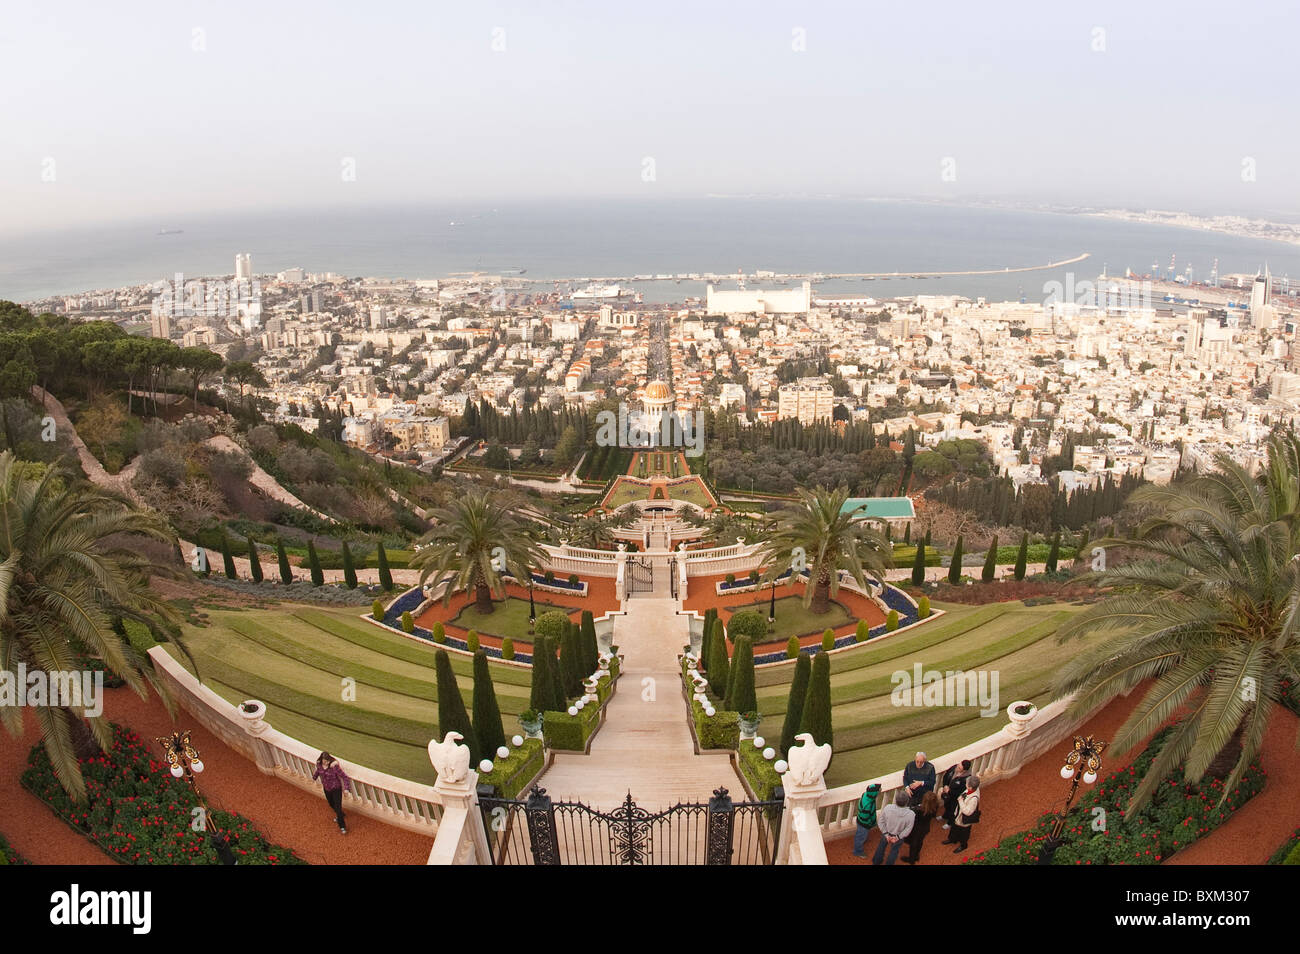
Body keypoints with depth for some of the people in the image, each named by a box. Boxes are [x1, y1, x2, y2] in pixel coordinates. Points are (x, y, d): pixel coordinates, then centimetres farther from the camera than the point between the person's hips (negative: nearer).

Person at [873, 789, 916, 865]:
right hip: (899, 836, -2)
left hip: (886, 834, 2)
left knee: (882, 846, 31)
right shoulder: (911, 814, -36)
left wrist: (886, 834, -8)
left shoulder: (887, 808, -33)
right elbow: (908, 829, -22)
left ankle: (876, 861, 55)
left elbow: (881, 822, -19)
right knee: (894, 851, 29)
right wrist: (898, 837, -10)